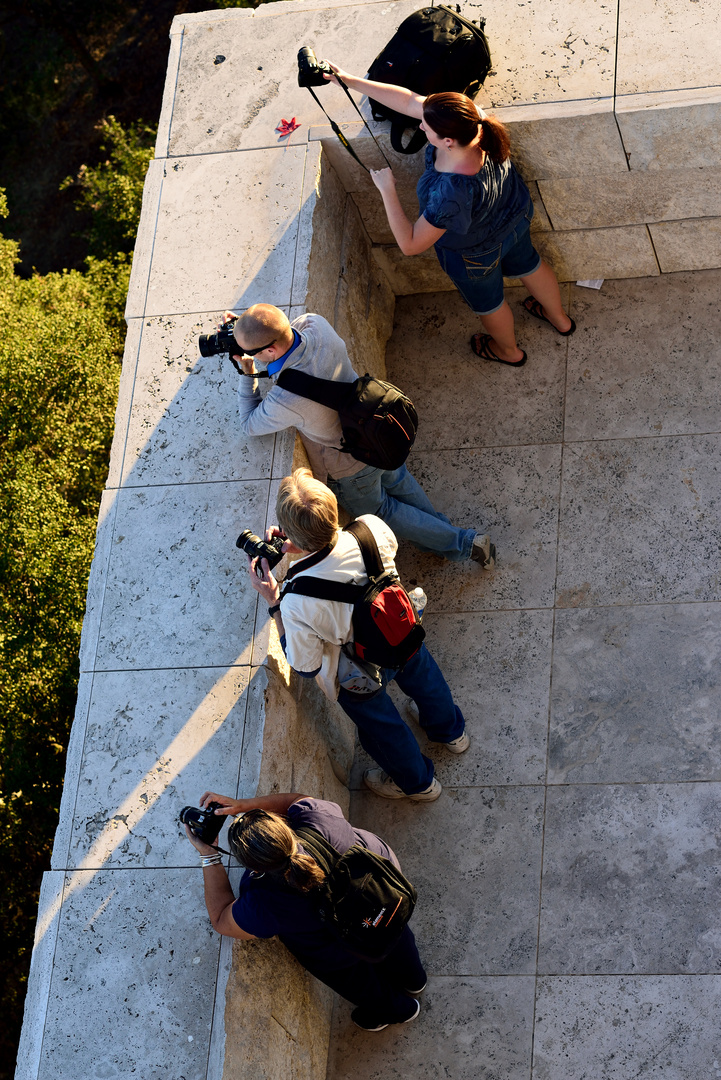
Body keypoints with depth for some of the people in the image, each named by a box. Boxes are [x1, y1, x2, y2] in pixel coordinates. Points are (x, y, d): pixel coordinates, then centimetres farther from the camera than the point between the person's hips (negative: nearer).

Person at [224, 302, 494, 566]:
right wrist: (245, 329, -10)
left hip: (348, 469, -5)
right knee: (395, 479, 34)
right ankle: (441, 532, 53)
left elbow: (250, 425, -18)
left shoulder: (286, 400, -43)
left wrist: (247, 374, -12)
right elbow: (286, 332, 1)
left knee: (378, 510, 26)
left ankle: (460, 544, 35)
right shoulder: (316, 324, -27)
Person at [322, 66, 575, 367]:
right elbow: (409, 100, -18)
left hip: (476, 255, -6)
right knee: (527, 264, 36)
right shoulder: (472, 117, -32)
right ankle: (559, 319, 66)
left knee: (486, 302, 28)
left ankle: (509, 350, 61)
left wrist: (387, 191, -31)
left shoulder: (451, 193, -50)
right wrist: (350, 81, -18)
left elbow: (410, 245, -38)